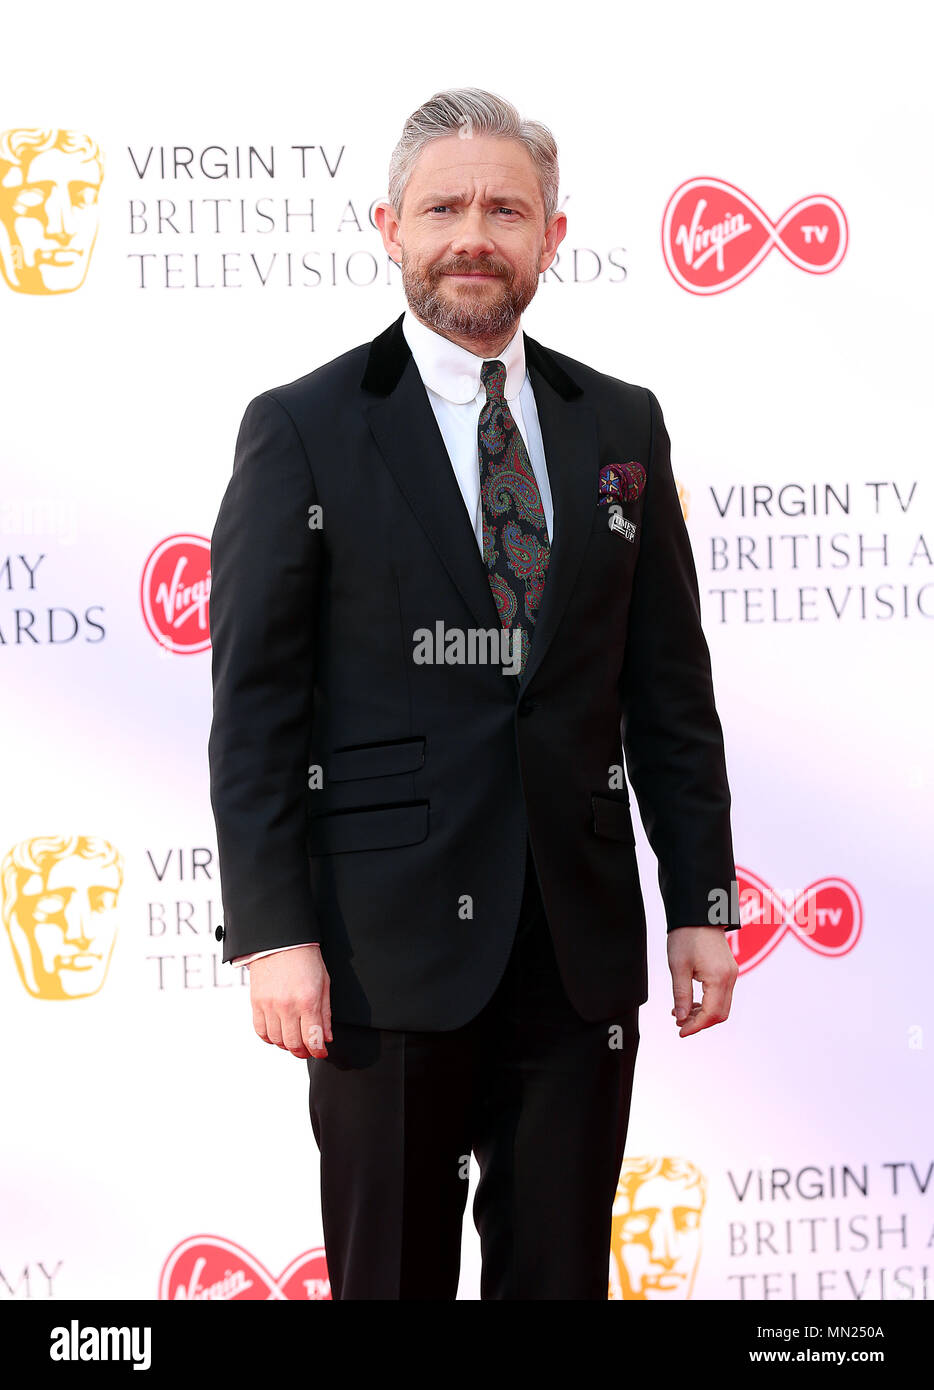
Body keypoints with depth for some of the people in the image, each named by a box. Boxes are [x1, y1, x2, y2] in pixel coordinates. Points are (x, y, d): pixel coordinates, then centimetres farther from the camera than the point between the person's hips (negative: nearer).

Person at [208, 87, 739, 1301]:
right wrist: (272, 930, -12)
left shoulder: (621, 425, 10)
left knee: (561, 1272, 11)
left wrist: (700, 898, 7)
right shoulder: (303, 430, -1)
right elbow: (254, 700, -5)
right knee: (391, 1274, 7)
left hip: (581, 940, 3)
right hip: (388, 945, -3)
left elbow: (670, 685, 11)